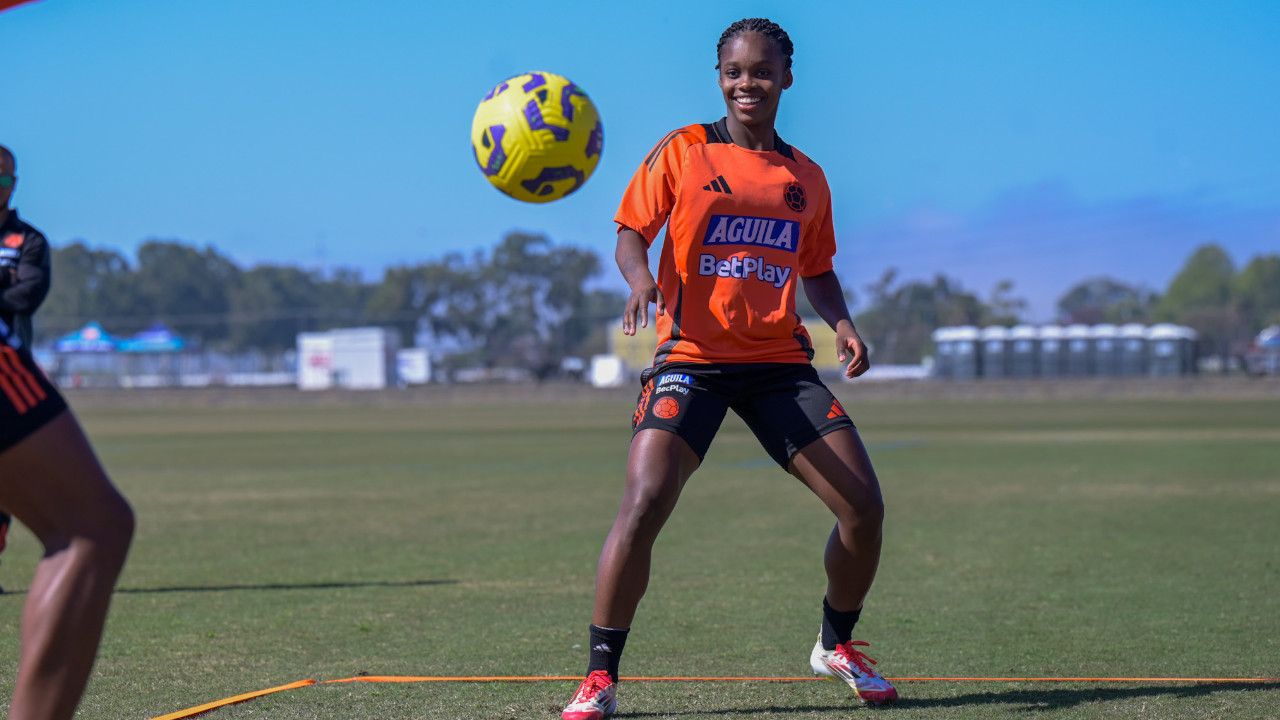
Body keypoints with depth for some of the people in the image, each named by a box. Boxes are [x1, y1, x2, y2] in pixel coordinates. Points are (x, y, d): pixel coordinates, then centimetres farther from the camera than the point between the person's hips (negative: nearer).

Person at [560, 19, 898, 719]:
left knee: (864, 505, -5)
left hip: (779, 358, 4)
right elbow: (632, 233, 1)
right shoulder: (682, 151, 3)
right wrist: (641, 279, -21)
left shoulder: (806, 177, 14)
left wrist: (841, 323, 3)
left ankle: (837, 645, 22)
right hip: (692, 354, -4)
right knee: (644, 503, -22)